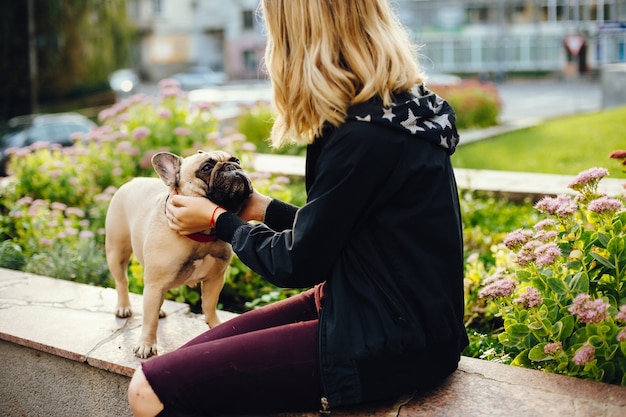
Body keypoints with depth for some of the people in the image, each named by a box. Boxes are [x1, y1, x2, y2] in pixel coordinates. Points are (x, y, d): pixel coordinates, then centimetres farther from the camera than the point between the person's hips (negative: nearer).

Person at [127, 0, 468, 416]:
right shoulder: (396, 109, 6)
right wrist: (263, 209, 20)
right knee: (188, 360, 12)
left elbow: (298, 264, -13)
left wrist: (218, 219, 3)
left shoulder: (365, 137, -24)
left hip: (392, 348, -10)